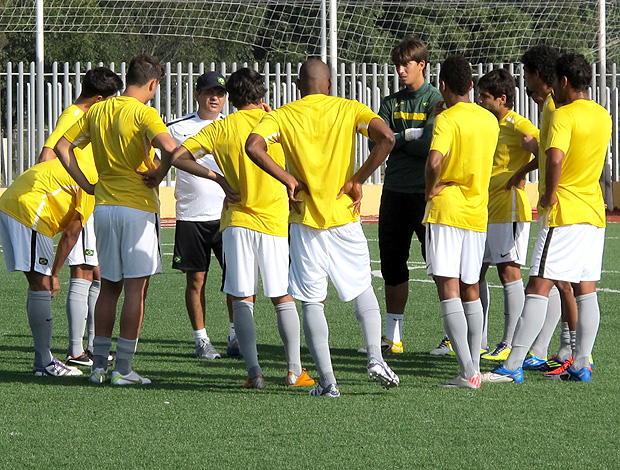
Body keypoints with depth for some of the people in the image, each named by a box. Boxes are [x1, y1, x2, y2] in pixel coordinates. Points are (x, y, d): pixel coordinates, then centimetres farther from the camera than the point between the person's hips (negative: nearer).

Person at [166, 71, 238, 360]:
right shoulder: (178, 128, 5)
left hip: (228, 214, 1)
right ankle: (201, 340, 11)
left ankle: (236, 336, 6)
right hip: (191, 217, -1)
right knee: (196, 279, 2)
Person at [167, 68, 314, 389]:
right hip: (274, 221, 0)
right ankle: (294, 369, 4)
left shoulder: (220, 128, 3)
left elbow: (177, 156, -1)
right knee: (283, 298, 10)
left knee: (242, 299, 3)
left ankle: (253, 371, -10)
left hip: (236, 221, 0)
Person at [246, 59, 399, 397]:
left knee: (311, 301, 4)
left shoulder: (283, 115, 1)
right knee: (362, 289, 18)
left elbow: (253, 145, -17)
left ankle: (327, 381, -2)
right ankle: (375, 358, 1)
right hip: (345, 217, 1)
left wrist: (287, 179, -9)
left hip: (305, 220, -1)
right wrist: (358, 180, -7)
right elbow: (386, 137, -14)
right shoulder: (349, 110, 2)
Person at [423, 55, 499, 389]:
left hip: (446, 210, -7)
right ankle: (474, 367, 14)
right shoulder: (490, 121, 10)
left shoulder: (447, 119, -11)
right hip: (478, 212, 7)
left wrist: (431, 188, -8)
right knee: (470, 290, 15)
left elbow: (435, 161, -27)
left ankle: (467, 372, -18)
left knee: (448, 289, -9)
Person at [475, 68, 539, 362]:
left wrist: (520, 174, -22)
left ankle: (510, 345, -4)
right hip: (482, 209, 9)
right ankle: (478, 341, 17)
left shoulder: (519, 126, -10)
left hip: (508, 209, -9)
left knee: (508, 272, -6)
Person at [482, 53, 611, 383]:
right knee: (585, 290, 10)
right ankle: (581, 365, 10)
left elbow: (555, 158, -30)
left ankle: (512, 367, -14)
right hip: (594, 213, 8)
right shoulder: (602, 116, 11)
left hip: (563, 213, -8)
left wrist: (550, 195, -16)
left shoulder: (564, 115, -14)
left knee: (538, 288, -10)